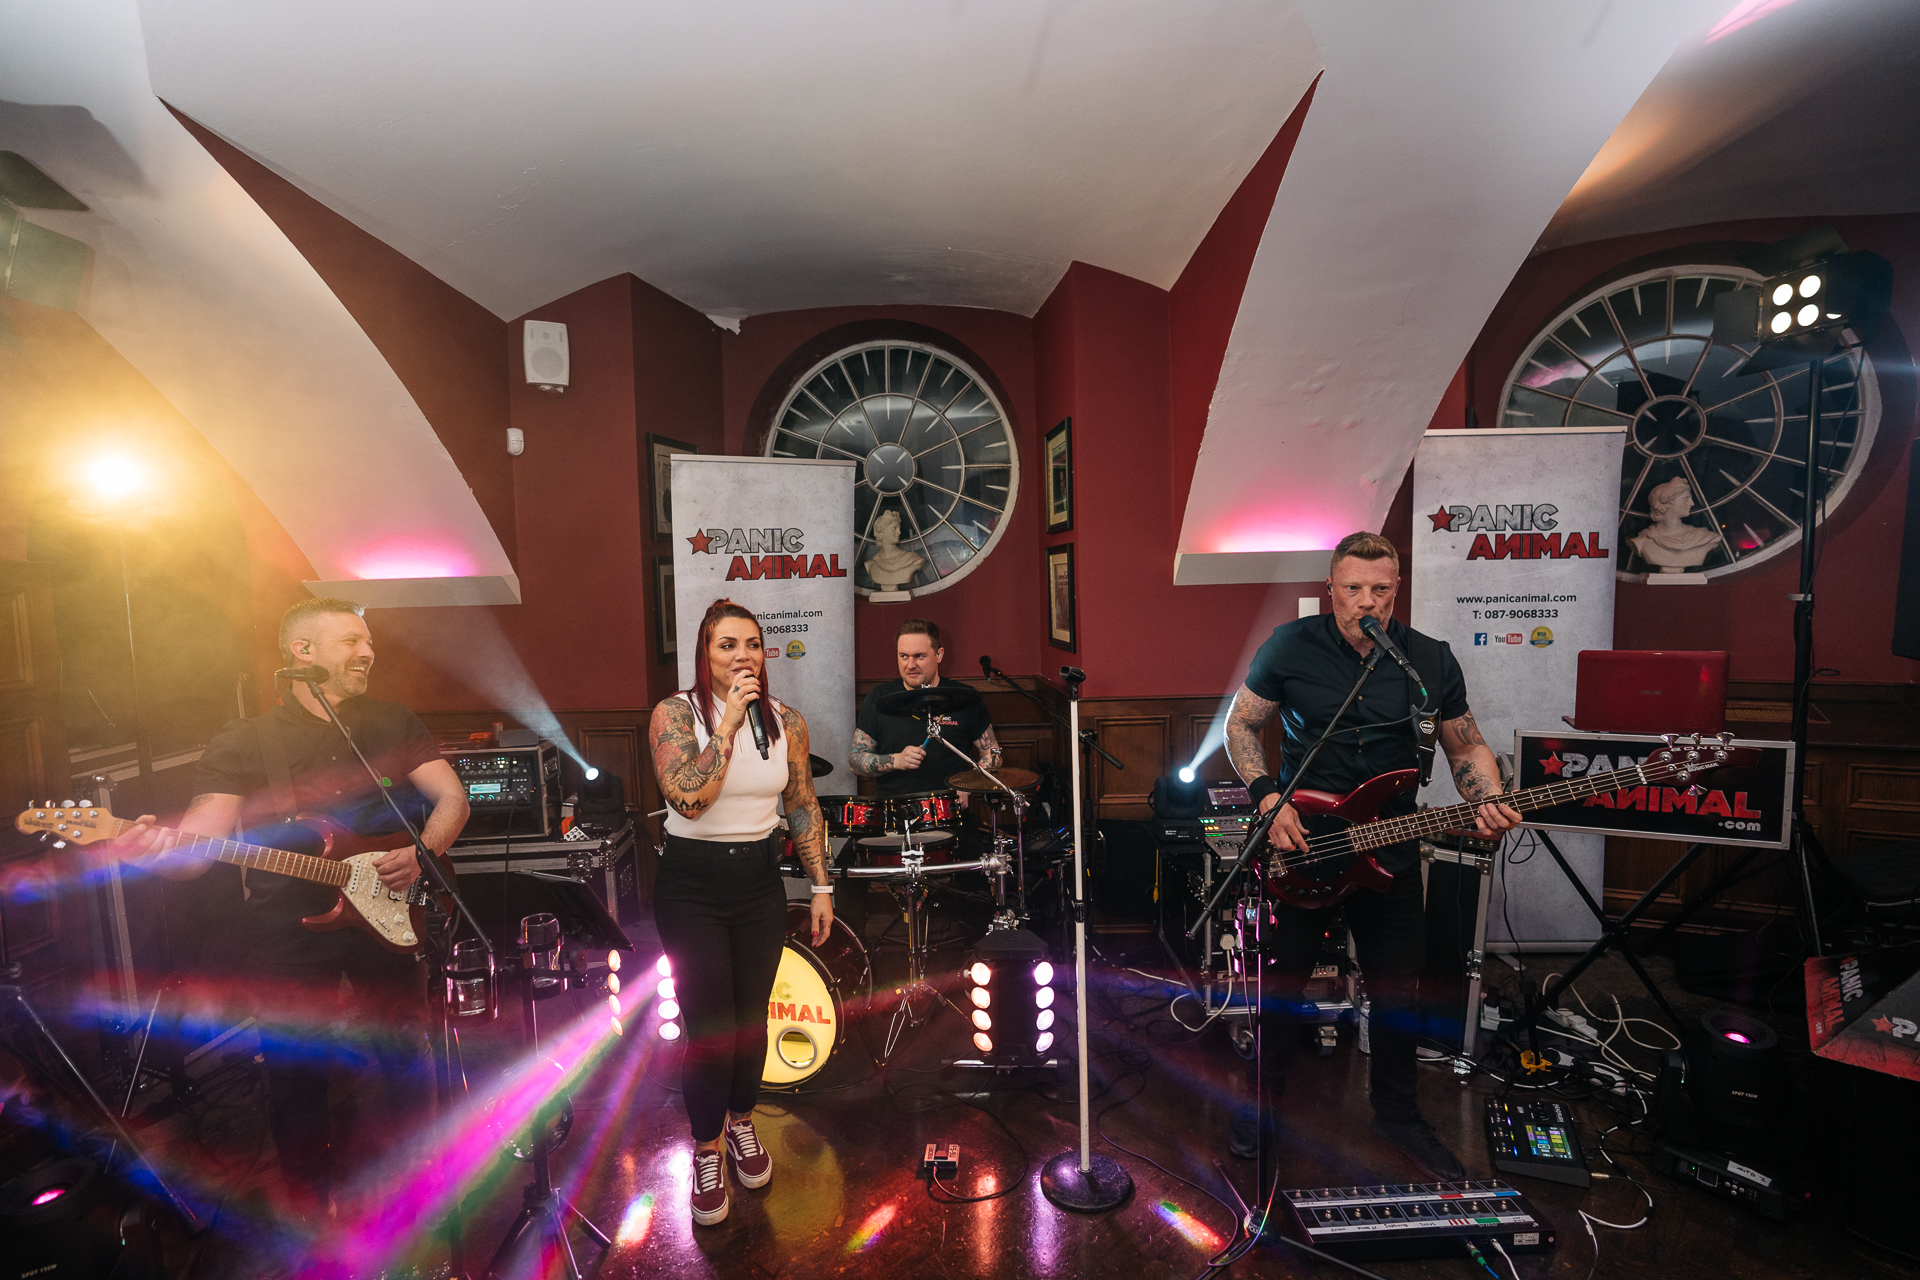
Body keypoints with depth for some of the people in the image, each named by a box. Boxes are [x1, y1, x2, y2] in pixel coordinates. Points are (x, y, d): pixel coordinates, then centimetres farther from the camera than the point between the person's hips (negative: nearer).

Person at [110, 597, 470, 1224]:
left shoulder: (394, 722, 4)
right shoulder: (245, 741, 0)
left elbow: (452, 798, 1)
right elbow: (202, 839, -10)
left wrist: (421, 853, -16)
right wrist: (160, 850, -32)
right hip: (291, 940, -1)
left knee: (406, 1068, 10)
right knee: (298, 1079, 9)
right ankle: (312, 1205, 35)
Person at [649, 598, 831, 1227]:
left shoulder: (786, 721, -3)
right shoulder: (675, 713, -13)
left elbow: (803, 807, 4)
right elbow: (691, 798, -28)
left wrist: (821, 887, 3)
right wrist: (729, 721, -27)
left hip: (760, 880, 3)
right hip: (692, 885, -3)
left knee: (752, 1015, 15)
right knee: (709, 1027, 2)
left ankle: (742, 1121, 44)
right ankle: (707, 1150, 30)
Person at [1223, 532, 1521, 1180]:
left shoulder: (1431, 661, -3)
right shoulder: (1289, 647, -10)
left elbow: (1466, 747, 7)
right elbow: (1240, 725, -3)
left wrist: (1487, 801, -14)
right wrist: (1268, 798, -15)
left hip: (1389, 850, 2)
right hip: (1297, 841, -2)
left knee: (1398, 991, 15)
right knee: (1280, 981, 11)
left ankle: (1398, 1114, 40)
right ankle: (1265, 1099, 34)